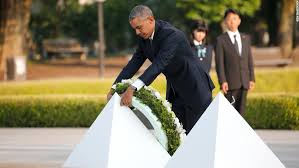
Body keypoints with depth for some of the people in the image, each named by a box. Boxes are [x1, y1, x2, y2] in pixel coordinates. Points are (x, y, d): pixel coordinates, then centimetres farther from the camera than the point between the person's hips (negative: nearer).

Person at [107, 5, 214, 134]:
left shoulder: (171, 35, -28)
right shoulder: (144, 38, -1)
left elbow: (159, 64, -38)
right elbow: (134, 63, 1)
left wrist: (133, 89, -47)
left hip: (195, 89, -8)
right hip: (175, 91, 8)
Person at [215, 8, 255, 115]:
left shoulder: (246, 38, 13)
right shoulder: (221, 40, -1)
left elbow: (249, 60, 13)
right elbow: (219, 62, -6)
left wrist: (252, 79, 6)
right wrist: (222, 81, -14)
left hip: (244, 82, 5)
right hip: (230, 82, -5)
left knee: (241, 110, 6)